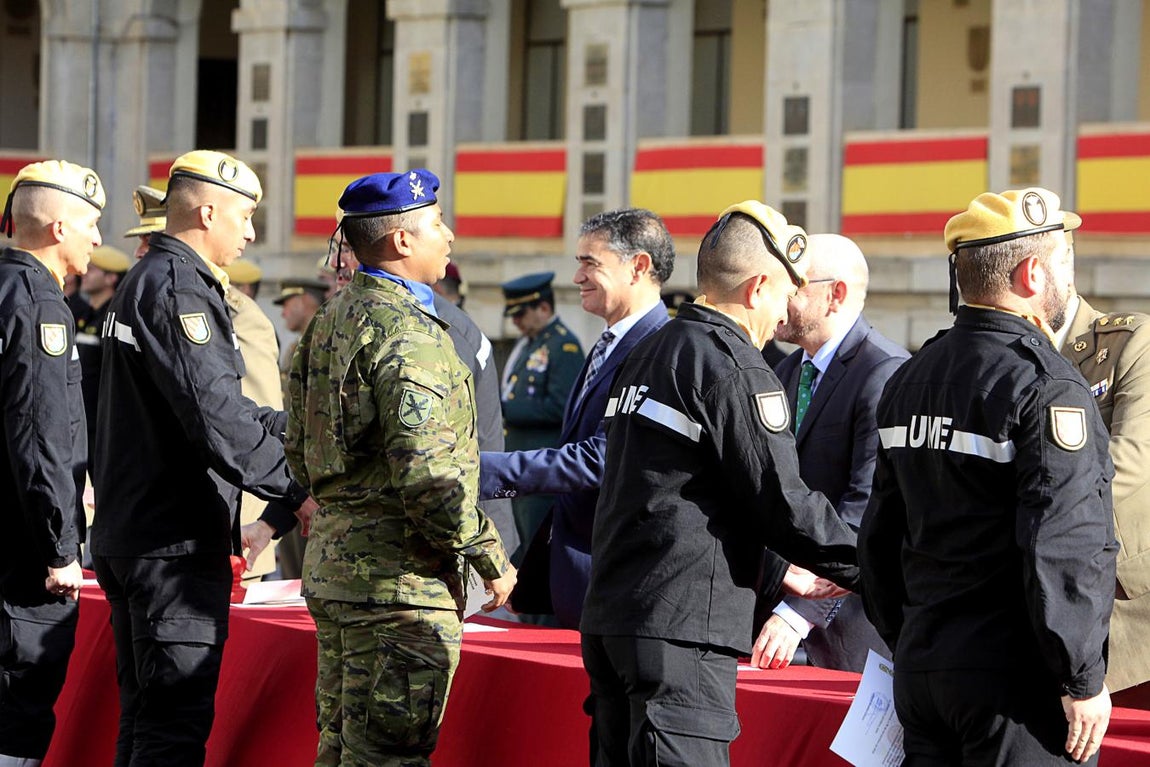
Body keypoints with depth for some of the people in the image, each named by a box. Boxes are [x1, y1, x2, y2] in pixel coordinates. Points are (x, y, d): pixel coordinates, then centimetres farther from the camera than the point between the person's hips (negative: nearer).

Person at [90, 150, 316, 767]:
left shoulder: (146, 279, 19)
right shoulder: (176, 286, -15)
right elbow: (213, 414, -24)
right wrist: (294, 491, -21)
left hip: (129, 533, 11)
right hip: (176, 540, -11)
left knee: (146, 713, 15)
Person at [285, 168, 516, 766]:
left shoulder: (330, 320, 13)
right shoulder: (408, 333, -17)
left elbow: (301, 453, 18)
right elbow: (426, 474, -23)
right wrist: (490, 558, -14)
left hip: (332, 562, 10)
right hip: (400, 581, -10)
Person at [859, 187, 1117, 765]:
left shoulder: (910, 378, 12)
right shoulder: (1047, 389, -14)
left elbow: (880, 534, 17)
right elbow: (1062, 550, -20)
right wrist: (1084, 682, -14)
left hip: (920, 669, 8)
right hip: (1016, 676, -8)